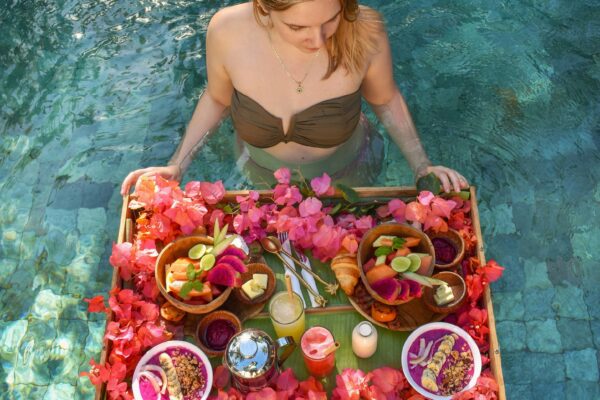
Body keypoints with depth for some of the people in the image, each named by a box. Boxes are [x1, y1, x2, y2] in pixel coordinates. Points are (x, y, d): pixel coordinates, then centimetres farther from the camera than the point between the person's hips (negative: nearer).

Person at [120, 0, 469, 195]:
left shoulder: (365, 31, -34)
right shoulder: (227, 31, -32)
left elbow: (385, 99, -12)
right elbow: (217, 99, -9)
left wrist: (422, 167, -22)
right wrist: (176, 167, -15)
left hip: (343, 172, 0)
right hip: (264, 172, 1)